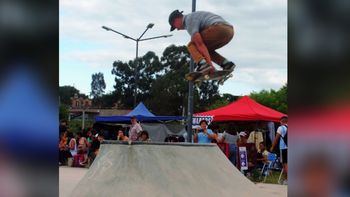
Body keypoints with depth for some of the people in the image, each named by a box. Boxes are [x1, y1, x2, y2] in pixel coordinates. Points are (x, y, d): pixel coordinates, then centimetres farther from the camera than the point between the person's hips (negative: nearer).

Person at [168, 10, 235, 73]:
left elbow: (200, 44, -11)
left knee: (191, 45, 1)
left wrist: (210, 64, -13)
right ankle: (226, 63, 7)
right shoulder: (194, 16, 33)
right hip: (230, 30, 9)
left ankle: (203, 64, -23)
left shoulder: (189, 20, 1)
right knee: (207, 50, 25)